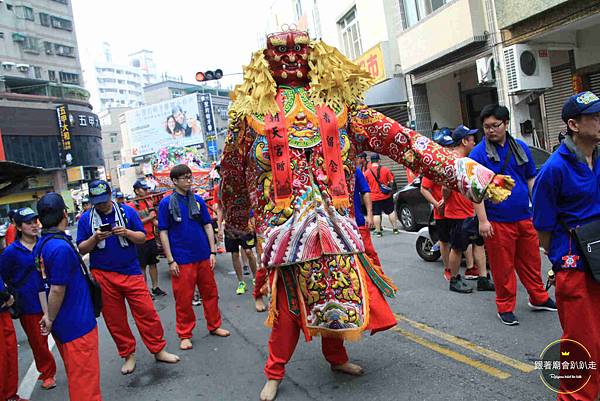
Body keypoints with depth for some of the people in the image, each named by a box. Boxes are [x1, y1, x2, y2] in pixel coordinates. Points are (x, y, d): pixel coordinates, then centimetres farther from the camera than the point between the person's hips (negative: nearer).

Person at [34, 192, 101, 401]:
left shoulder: (41, 245, 5)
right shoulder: (61, 247, -23)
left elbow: (44, 283, 10)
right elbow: (57, 290, -21)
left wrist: (48, 315, 11)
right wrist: (51, 320, -8)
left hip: (62, 324, 9)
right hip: (76, 324, -9)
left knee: (75, 374, 23)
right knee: (85, 378, 3)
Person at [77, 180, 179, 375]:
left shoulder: (127, 211, 1)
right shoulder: (86, 219, 3)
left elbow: (142, 238, 2)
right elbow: (82, 249, 3)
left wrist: (127, 233, -18)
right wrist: (95, 238, -16)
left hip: (131, 271, 0)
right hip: (102, 276, 1)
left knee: (147, 312, -2)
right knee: (114, 319, 7)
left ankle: (158, 350, 13)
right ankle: (128, 355, 23)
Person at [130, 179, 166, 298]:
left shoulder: (149, 202, 8)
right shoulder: (131, 206, -11)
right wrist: (148, 218, -17)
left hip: (151, 238, 6)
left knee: (153, 263, 12)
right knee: (142, 266, 5)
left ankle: (155, 287, 22)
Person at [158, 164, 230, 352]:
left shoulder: (198, 200, 6)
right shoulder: (166, 203, -3)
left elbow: (208, 225, 9)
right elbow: (163, 232, -3)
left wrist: (212, 251, 2)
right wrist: (170, 260, -8)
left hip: (203, 257, 4)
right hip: (182, 260, -3)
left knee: (210, 293, 12)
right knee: (183, 299, 4)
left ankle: (214, 326, 29)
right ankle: (185, 334, 19)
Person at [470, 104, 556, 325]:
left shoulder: (521, 147, 7)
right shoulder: (478, 153, -7)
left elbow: (531, 179, 15)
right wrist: (483, 220, -13)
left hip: (524, 218, 4)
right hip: (497, 222, -4)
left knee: (531, 261, 15)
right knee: (503, 266, 5)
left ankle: (538, 298, 33)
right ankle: (505, 307, 19)